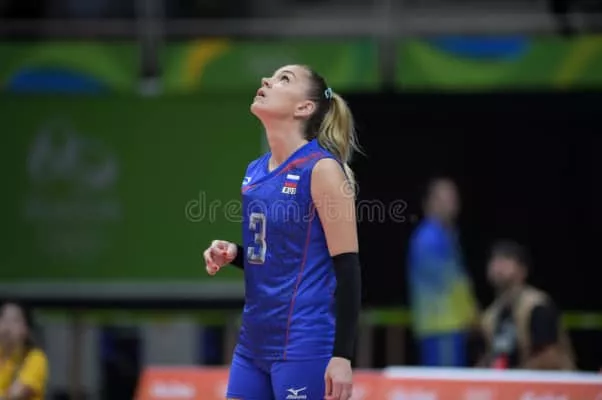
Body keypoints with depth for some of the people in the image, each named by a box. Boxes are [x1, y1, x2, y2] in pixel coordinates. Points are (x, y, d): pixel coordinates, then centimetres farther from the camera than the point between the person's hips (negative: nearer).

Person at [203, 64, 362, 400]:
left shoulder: (321, 168, -10)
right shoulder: (256, 171, 12)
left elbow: (347, 268, -13)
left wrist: (342, 356, -19)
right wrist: (232, 254, 3)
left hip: (304, 347, -8)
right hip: (254, 343, 8)